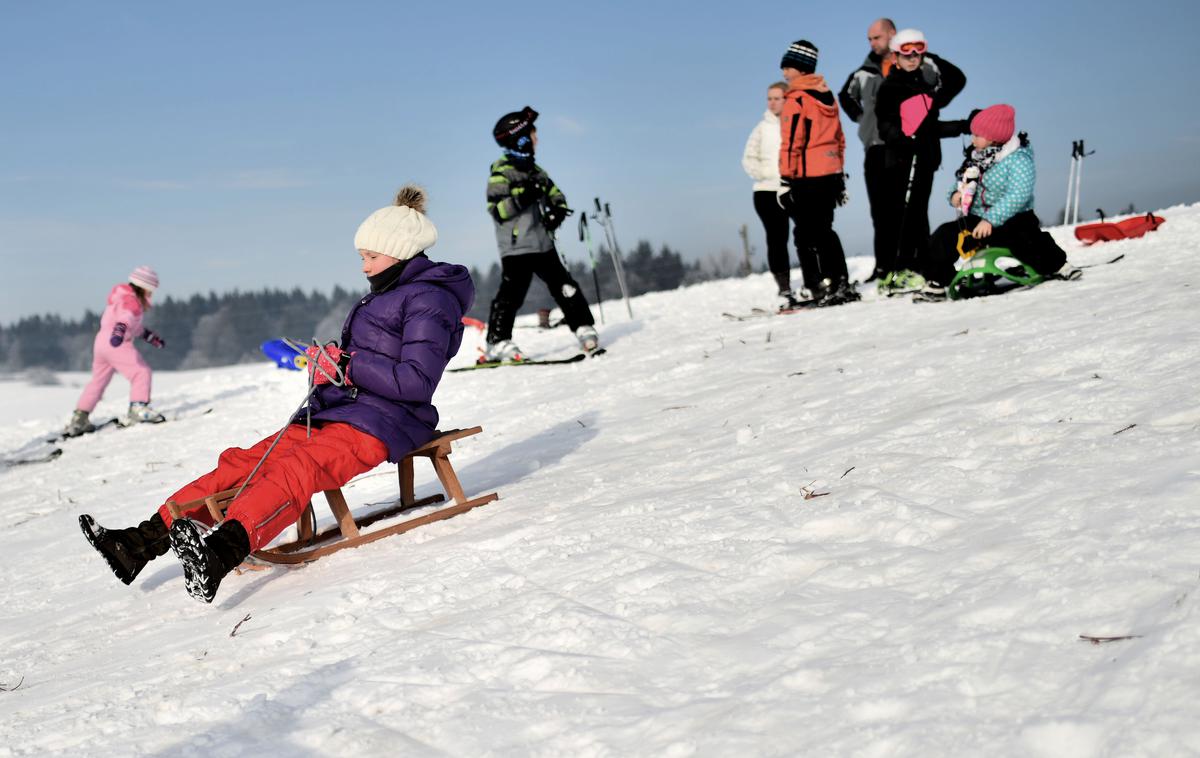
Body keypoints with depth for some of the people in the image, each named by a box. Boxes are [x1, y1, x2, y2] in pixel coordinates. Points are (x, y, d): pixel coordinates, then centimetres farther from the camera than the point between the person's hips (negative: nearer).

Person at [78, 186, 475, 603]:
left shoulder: (428, 299, -6)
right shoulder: (385, 295, 24)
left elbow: (416, 382, -18)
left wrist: (347, 366, -18)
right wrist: (330, 366, 4)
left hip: (378, 424, -10)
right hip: (334, 413, 10)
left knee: (294, 469, -35)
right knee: (244, 462, -7)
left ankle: (220, 552, -60)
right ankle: (142, 542, -15)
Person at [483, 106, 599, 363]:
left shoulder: (535, 170, 16)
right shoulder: (501, 172, -7)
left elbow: (555, 194, 20)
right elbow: (497, 209, -14)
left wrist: (557, 210, -2)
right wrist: (523, 197, -25)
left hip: (543, 243, 7)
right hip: (516, 247, -6)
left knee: (564, 287, 2)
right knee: (511, 293, -8)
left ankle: (584, 328, 10)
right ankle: (497, 343, -3)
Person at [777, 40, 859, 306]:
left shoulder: (796, 99, -12)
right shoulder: (827, 96, 14)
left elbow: (791, 143, -15)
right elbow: (839, 139, 19)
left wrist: (786, 180, -13)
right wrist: (839, 174, 23)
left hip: (806, 178, -8)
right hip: (831, 174, 8)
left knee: (807, 236, -3)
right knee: (825, 231, 15)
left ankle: (821, 288, -5)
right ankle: (841, 284, 15)